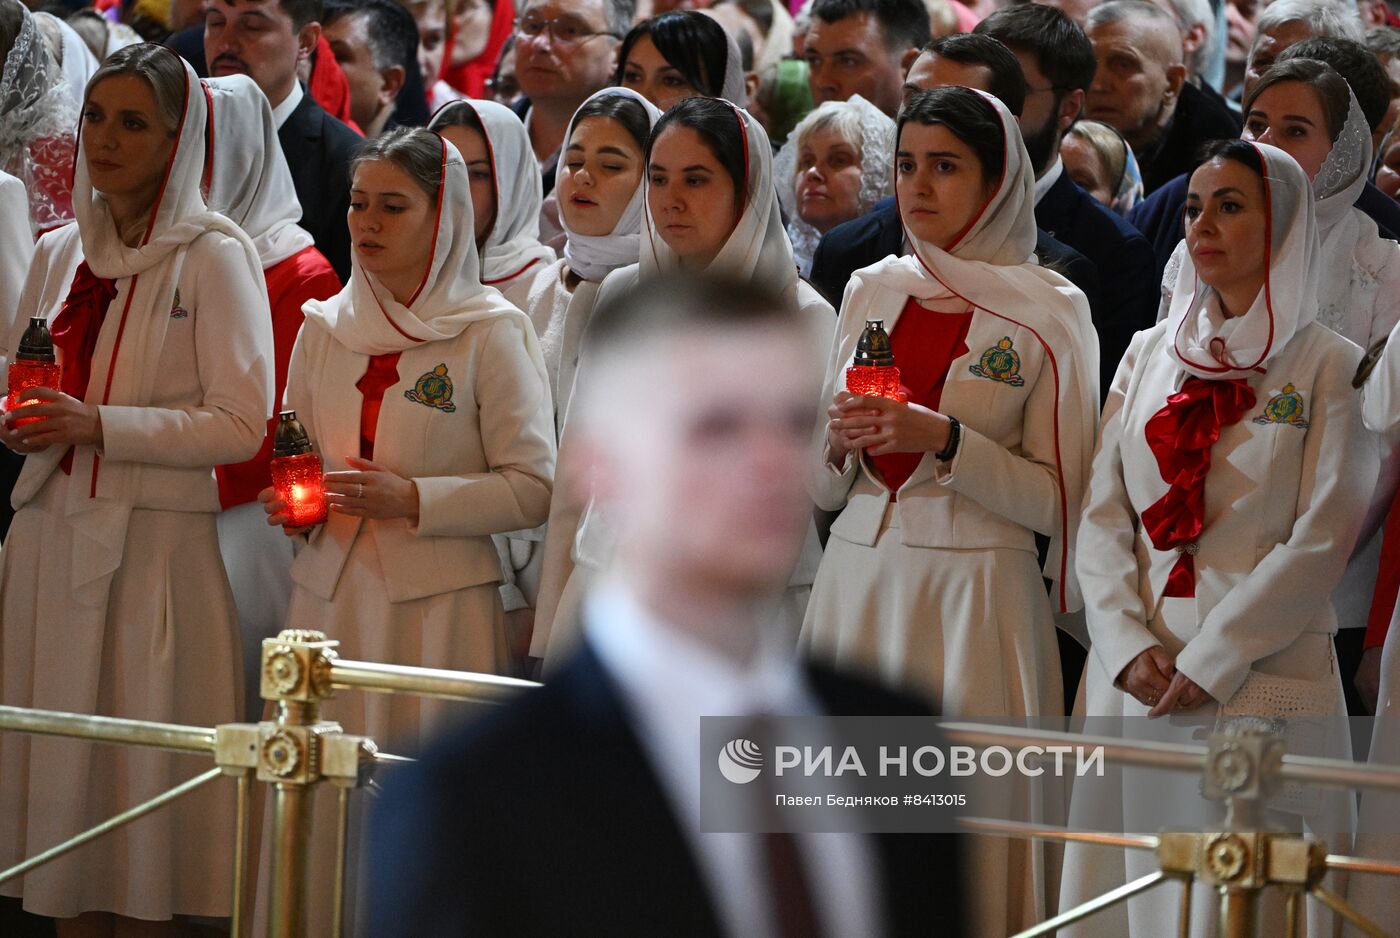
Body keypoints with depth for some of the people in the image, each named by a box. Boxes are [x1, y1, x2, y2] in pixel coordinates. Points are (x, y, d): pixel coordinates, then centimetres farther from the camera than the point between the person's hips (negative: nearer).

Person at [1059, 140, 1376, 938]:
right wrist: (1129, 648, -7)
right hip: (1134, 674, 4)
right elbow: (1104, 516, 8)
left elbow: (1321, 541, -8)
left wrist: (1210, 661, -13)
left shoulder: (1328, 366, 0)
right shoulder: (1152, 355, 14)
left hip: (1265, 674, -4)